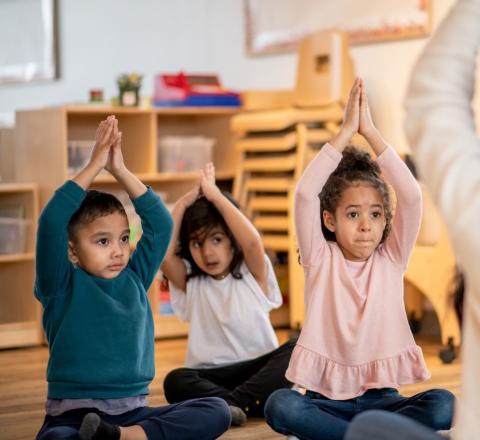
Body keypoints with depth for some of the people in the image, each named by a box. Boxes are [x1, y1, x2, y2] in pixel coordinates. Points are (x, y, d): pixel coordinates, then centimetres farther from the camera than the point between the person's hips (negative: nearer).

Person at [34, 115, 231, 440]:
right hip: (73, 414, -5)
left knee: (217, 411, -18)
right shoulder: (63, 286, 1)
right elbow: (51, 223, -14)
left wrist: (120, 171, 1)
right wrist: (94, 166, -9)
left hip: (133, 411, 5)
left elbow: (161, 223, 6)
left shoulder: (134, 278, 12)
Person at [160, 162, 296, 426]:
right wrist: (184, 202, -4)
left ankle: (231, 401, -35)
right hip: (210, 376, 0)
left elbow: (252, 241, -16)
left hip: (260, 368, 0)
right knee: (175, 381, -31)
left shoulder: (253, 275, 6)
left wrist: (215, 195, -10)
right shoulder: (190, 282, 10)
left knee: (294, 350, -30)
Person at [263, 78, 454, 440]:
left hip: (380, 397, 1)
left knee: (443, 406, -27)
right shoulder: (321, 260, 2)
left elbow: (412, 196, -10)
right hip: (326, 397, -1)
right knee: (279, 406, -32)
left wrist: (370, 132, -11)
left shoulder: (391, 259, 5)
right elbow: (305, 194, -14)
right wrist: (346, 132, -13)